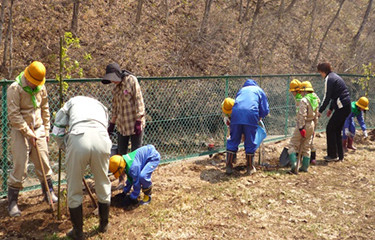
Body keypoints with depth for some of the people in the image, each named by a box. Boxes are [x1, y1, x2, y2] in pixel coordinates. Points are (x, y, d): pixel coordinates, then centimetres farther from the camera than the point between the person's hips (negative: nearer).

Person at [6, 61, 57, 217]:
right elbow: (14, 115, -17)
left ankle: (49, 193, 28)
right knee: (19, 167, -4)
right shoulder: (15, 89, -15)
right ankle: (12, 202, 9)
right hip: (20, 132, -5)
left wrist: (46, 130, 12)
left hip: (38, 130, 5)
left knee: (43, 163, 10)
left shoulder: (41, 88, 3)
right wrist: (29, 133, -18)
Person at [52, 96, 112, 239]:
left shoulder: (72, 102, 31)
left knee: (74, 190, 14)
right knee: (103, 186, 22)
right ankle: (104, 225, 38)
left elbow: (57, 131, 21)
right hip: (101, 140, 2)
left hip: (78, 139, -2)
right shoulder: (101, 106, 38)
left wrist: (66, 148, 35)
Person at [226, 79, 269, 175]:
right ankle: (250, 168, 16)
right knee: (250, 142, 7)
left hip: (236, 113, 2)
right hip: (251, 114, -2)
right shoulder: (259, 90, 27)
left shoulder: (241, 90, 34)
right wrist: (259, 117, 35)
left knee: (233, 141, 9)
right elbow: (265, 110, 19)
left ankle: (229, 167, 12)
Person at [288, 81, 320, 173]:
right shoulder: (315, 100, 10)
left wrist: (301, 128, -22)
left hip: (303, 125, -8)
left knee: (293, 145, -1)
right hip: (311, 125, 8)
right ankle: (305, 166, 16)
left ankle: (293, 163, -15)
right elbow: (316, 115, 16)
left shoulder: (304, 100, -16)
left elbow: (302, 115, -22)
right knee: (307, 147, 14)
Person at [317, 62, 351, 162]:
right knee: (337, 131, 15)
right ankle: (340, 156, 19)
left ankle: (333, 155, 2)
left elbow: (327, 97, -12)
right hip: (347, 107, 9)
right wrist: (331, 108, 24)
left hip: (341, 107, -9)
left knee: (330, 129, -1)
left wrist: (320, 111, -5)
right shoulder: (335, 76, 20)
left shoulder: (329, 79, -10)